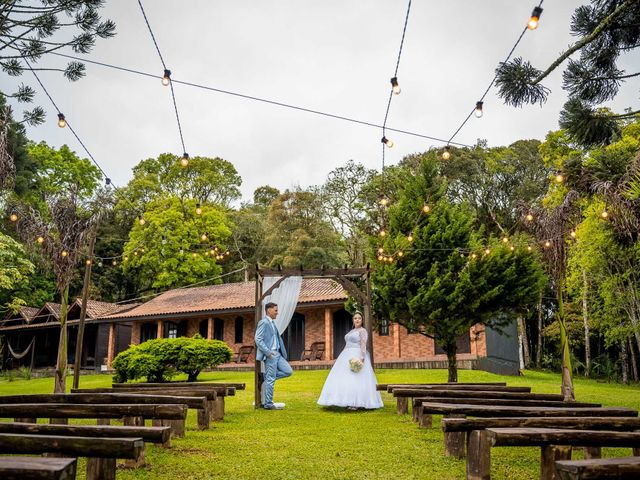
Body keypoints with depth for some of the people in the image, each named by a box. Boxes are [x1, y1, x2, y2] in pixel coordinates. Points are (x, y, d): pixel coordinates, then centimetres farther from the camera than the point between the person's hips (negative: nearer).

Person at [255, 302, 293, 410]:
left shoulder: (272, 323, 18)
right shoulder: (264, 322, -10)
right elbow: (258, 339, -17)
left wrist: (281, 351, 12)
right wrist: (268, 352, -23)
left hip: (277, 354, 9)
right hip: (270, 355, -9)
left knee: (288, 371, 4)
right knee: (271, 379, -4)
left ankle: (267, 378, 14)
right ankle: (268, 404, 3)